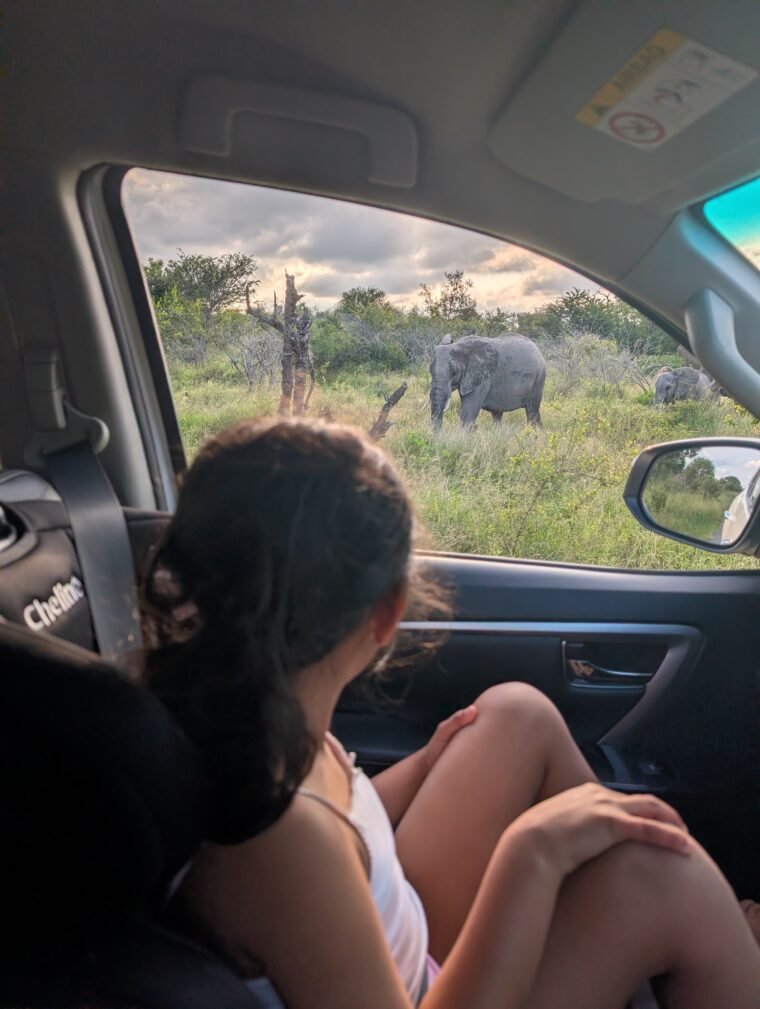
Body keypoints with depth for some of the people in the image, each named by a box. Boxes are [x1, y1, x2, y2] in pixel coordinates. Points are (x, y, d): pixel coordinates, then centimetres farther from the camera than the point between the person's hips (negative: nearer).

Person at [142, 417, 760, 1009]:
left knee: (519, 715, 3)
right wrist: (533, 852, -29)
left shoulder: (211, 699, -13)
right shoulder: (279, 826, -38)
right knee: (654, 874, -24)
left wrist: (425, 765, 5)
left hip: (395, 945, 8)